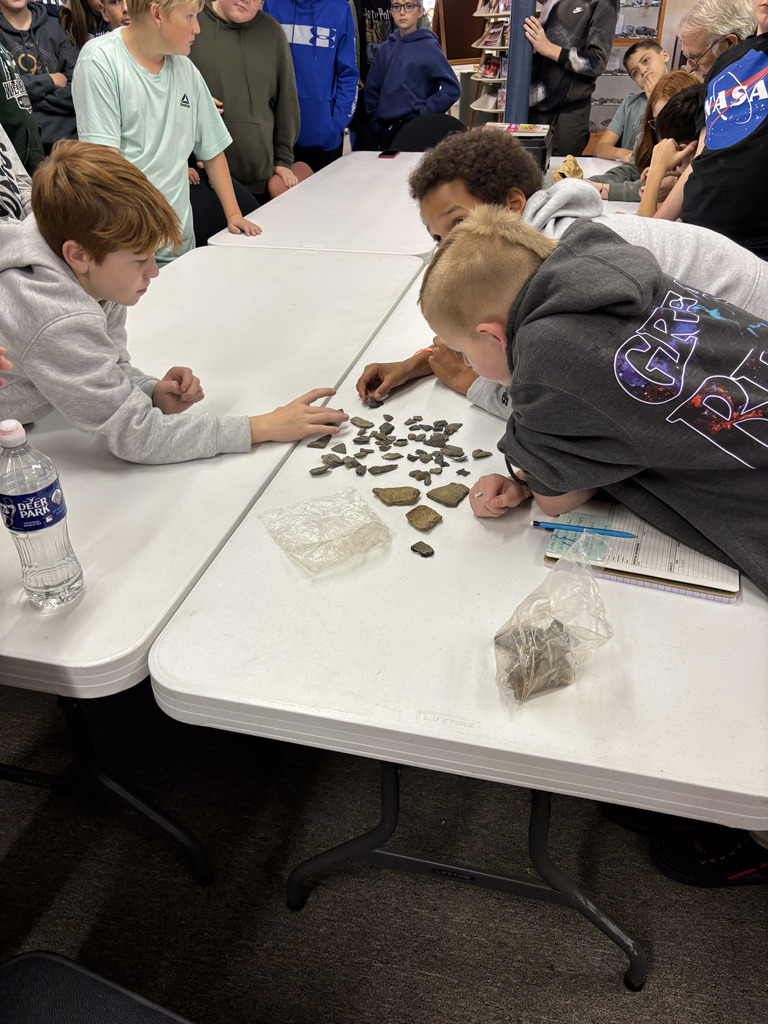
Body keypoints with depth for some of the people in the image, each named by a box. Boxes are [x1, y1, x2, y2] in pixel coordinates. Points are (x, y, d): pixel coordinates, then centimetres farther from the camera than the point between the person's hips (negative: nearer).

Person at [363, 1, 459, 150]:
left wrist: (423, 113, -11)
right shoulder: (385, 48, 10)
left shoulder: (429, 47, -3)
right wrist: (377, 124, 4)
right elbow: (372, 89, 14)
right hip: (386, 131, 5)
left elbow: (452, 89, -9)